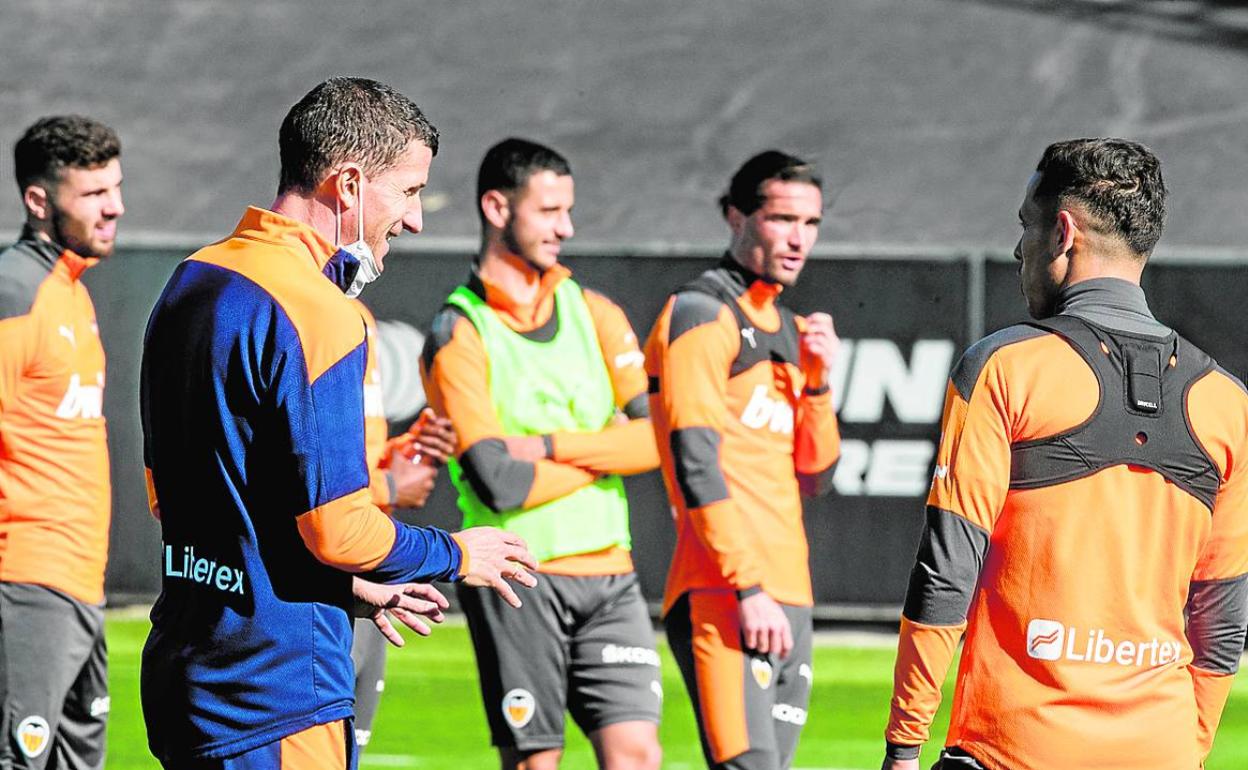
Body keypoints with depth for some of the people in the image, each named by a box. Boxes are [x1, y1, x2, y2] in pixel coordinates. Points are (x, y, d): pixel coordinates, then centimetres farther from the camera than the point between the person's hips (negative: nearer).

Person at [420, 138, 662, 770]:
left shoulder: (593, 313, 12)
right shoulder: (457, 335, -4)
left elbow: (660, 436, 0)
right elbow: (501, 483, -14)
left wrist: (553, 447, -10)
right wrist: (605, 451, -3)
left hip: (608, 573, 4)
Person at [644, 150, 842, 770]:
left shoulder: (787, 329, 21)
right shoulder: (701, 314, -5)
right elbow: (696, 465, -14)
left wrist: (816, 383, 4)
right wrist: (749, 588, -19)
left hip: (787, 599, 9)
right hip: (722, 599, -9)